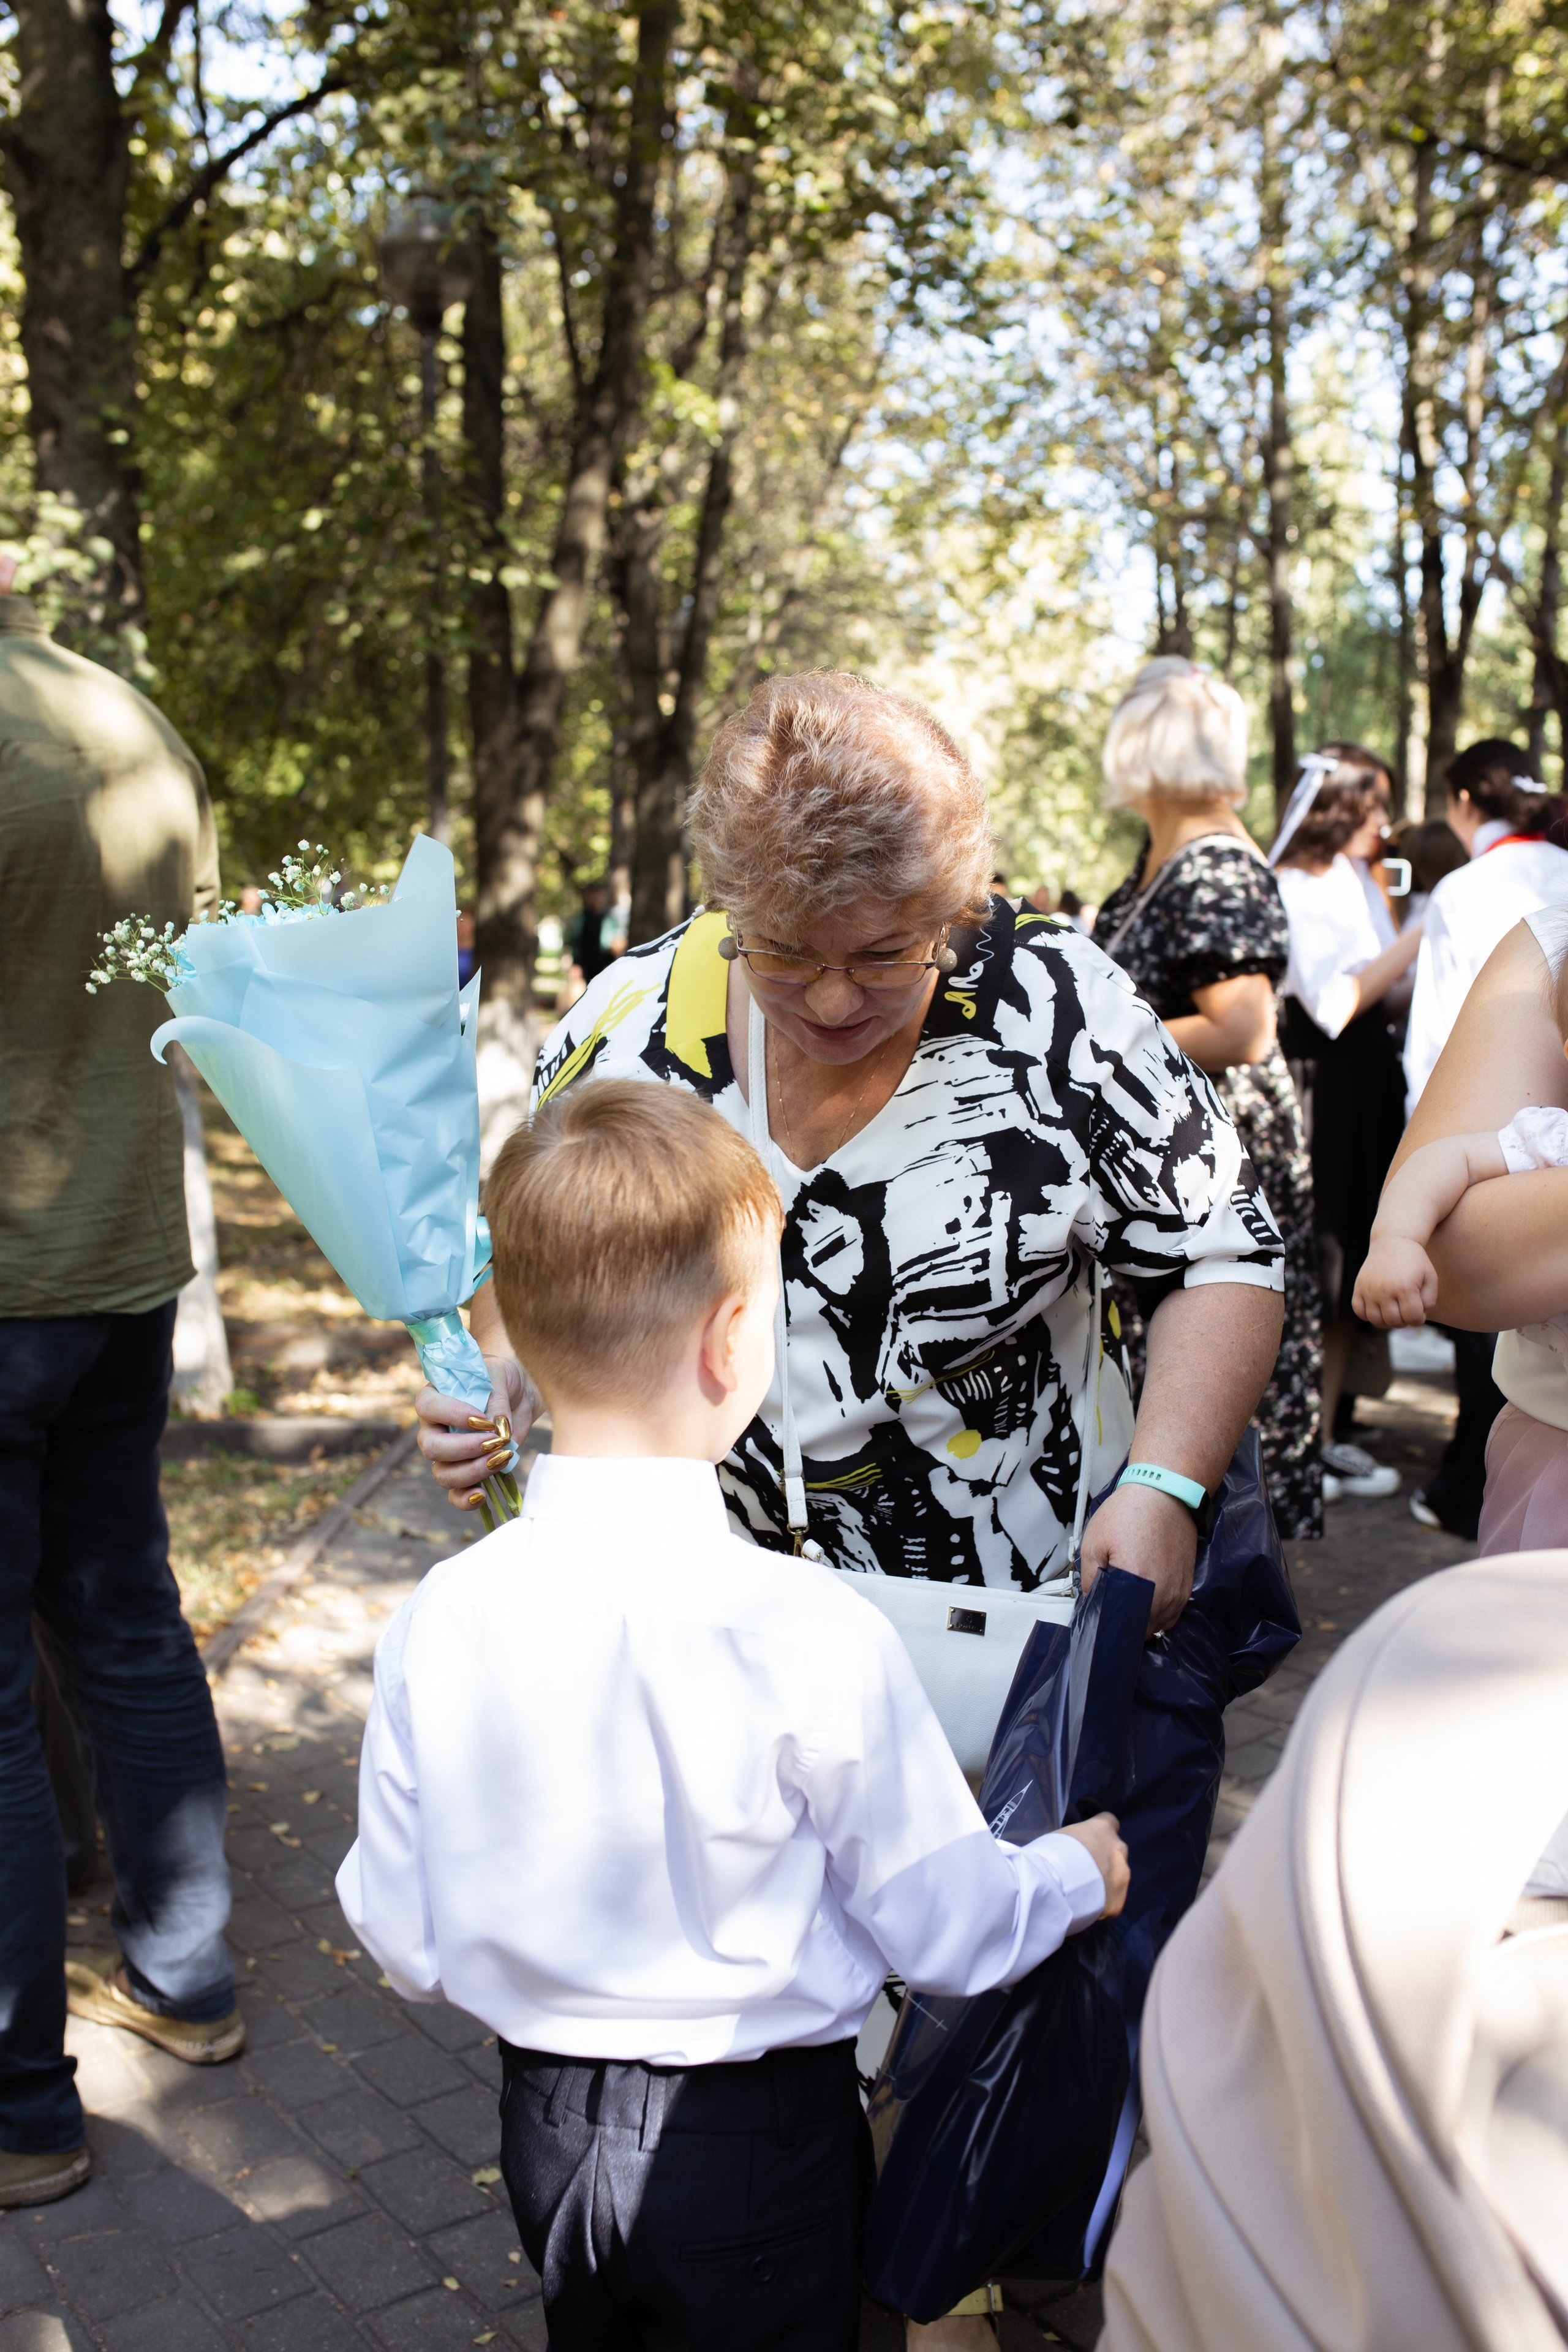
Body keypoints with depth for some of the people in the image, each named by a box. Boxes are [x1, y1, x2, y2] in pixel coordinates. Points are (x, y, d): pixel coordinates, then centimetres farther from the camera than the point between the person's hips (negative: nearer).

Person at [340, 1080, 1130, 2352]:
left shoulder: (436, 1624, -16)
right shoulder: (809, 1630, -27)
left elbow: (405, 1940, -4)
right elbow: (952, 1929, -15)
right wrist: (1078, 1873, 6)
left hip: (546, 2130, 4)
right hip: (759, 2139, -3)